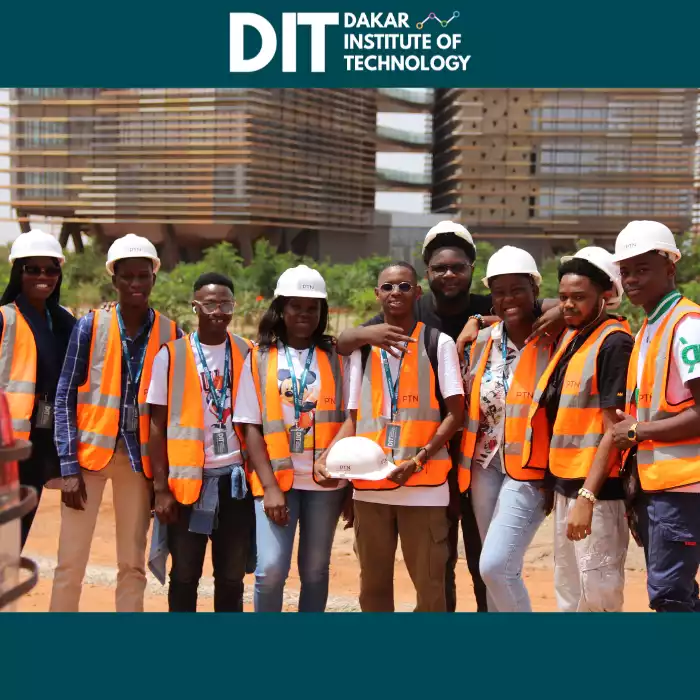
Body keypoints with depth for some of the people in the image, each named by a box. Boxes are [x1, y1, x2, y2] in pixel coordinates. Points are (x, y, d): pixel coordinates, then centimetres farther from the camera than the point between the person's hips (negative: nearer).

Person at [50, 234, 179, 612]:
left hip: (140, 457, 2)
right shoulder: (90, 326, -3)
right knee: (70, 562, 1)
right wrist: (69, 467, -8)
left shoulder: (170, 333, 1)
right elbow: (65, 398, -2)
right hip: (90, 452, -1)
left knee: (133, 564, 8)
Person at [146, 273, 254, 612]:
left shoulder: (247, 354, 4)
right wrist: (161, 487, -5)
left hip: (235, 478, 2)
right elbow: (157, 425, 0)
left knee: (232, 576, 9)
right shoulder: (171, 355, -1)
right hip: (188, 479, -1)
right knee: (185, 575, 7)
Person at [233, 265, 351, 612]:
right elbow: (251, 427, 1)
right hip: (276, 478, -1)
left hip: (325, 480, 1)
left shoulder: (336, 357, 7)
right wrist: (269, 486, -9)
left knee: (315, 570, 9)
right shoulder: (259, 357, 4)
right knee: (270, 568, -12)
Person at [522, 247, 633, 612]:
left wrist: (587, 496, -22)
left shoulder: (613, 343, -14)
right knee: (568, 590, 17)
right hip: (565, 482, 9)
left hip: (596, 486, -9)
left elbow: (612, 429, -18)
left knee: (597, 590, -5)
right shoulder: (570, 337, 11)